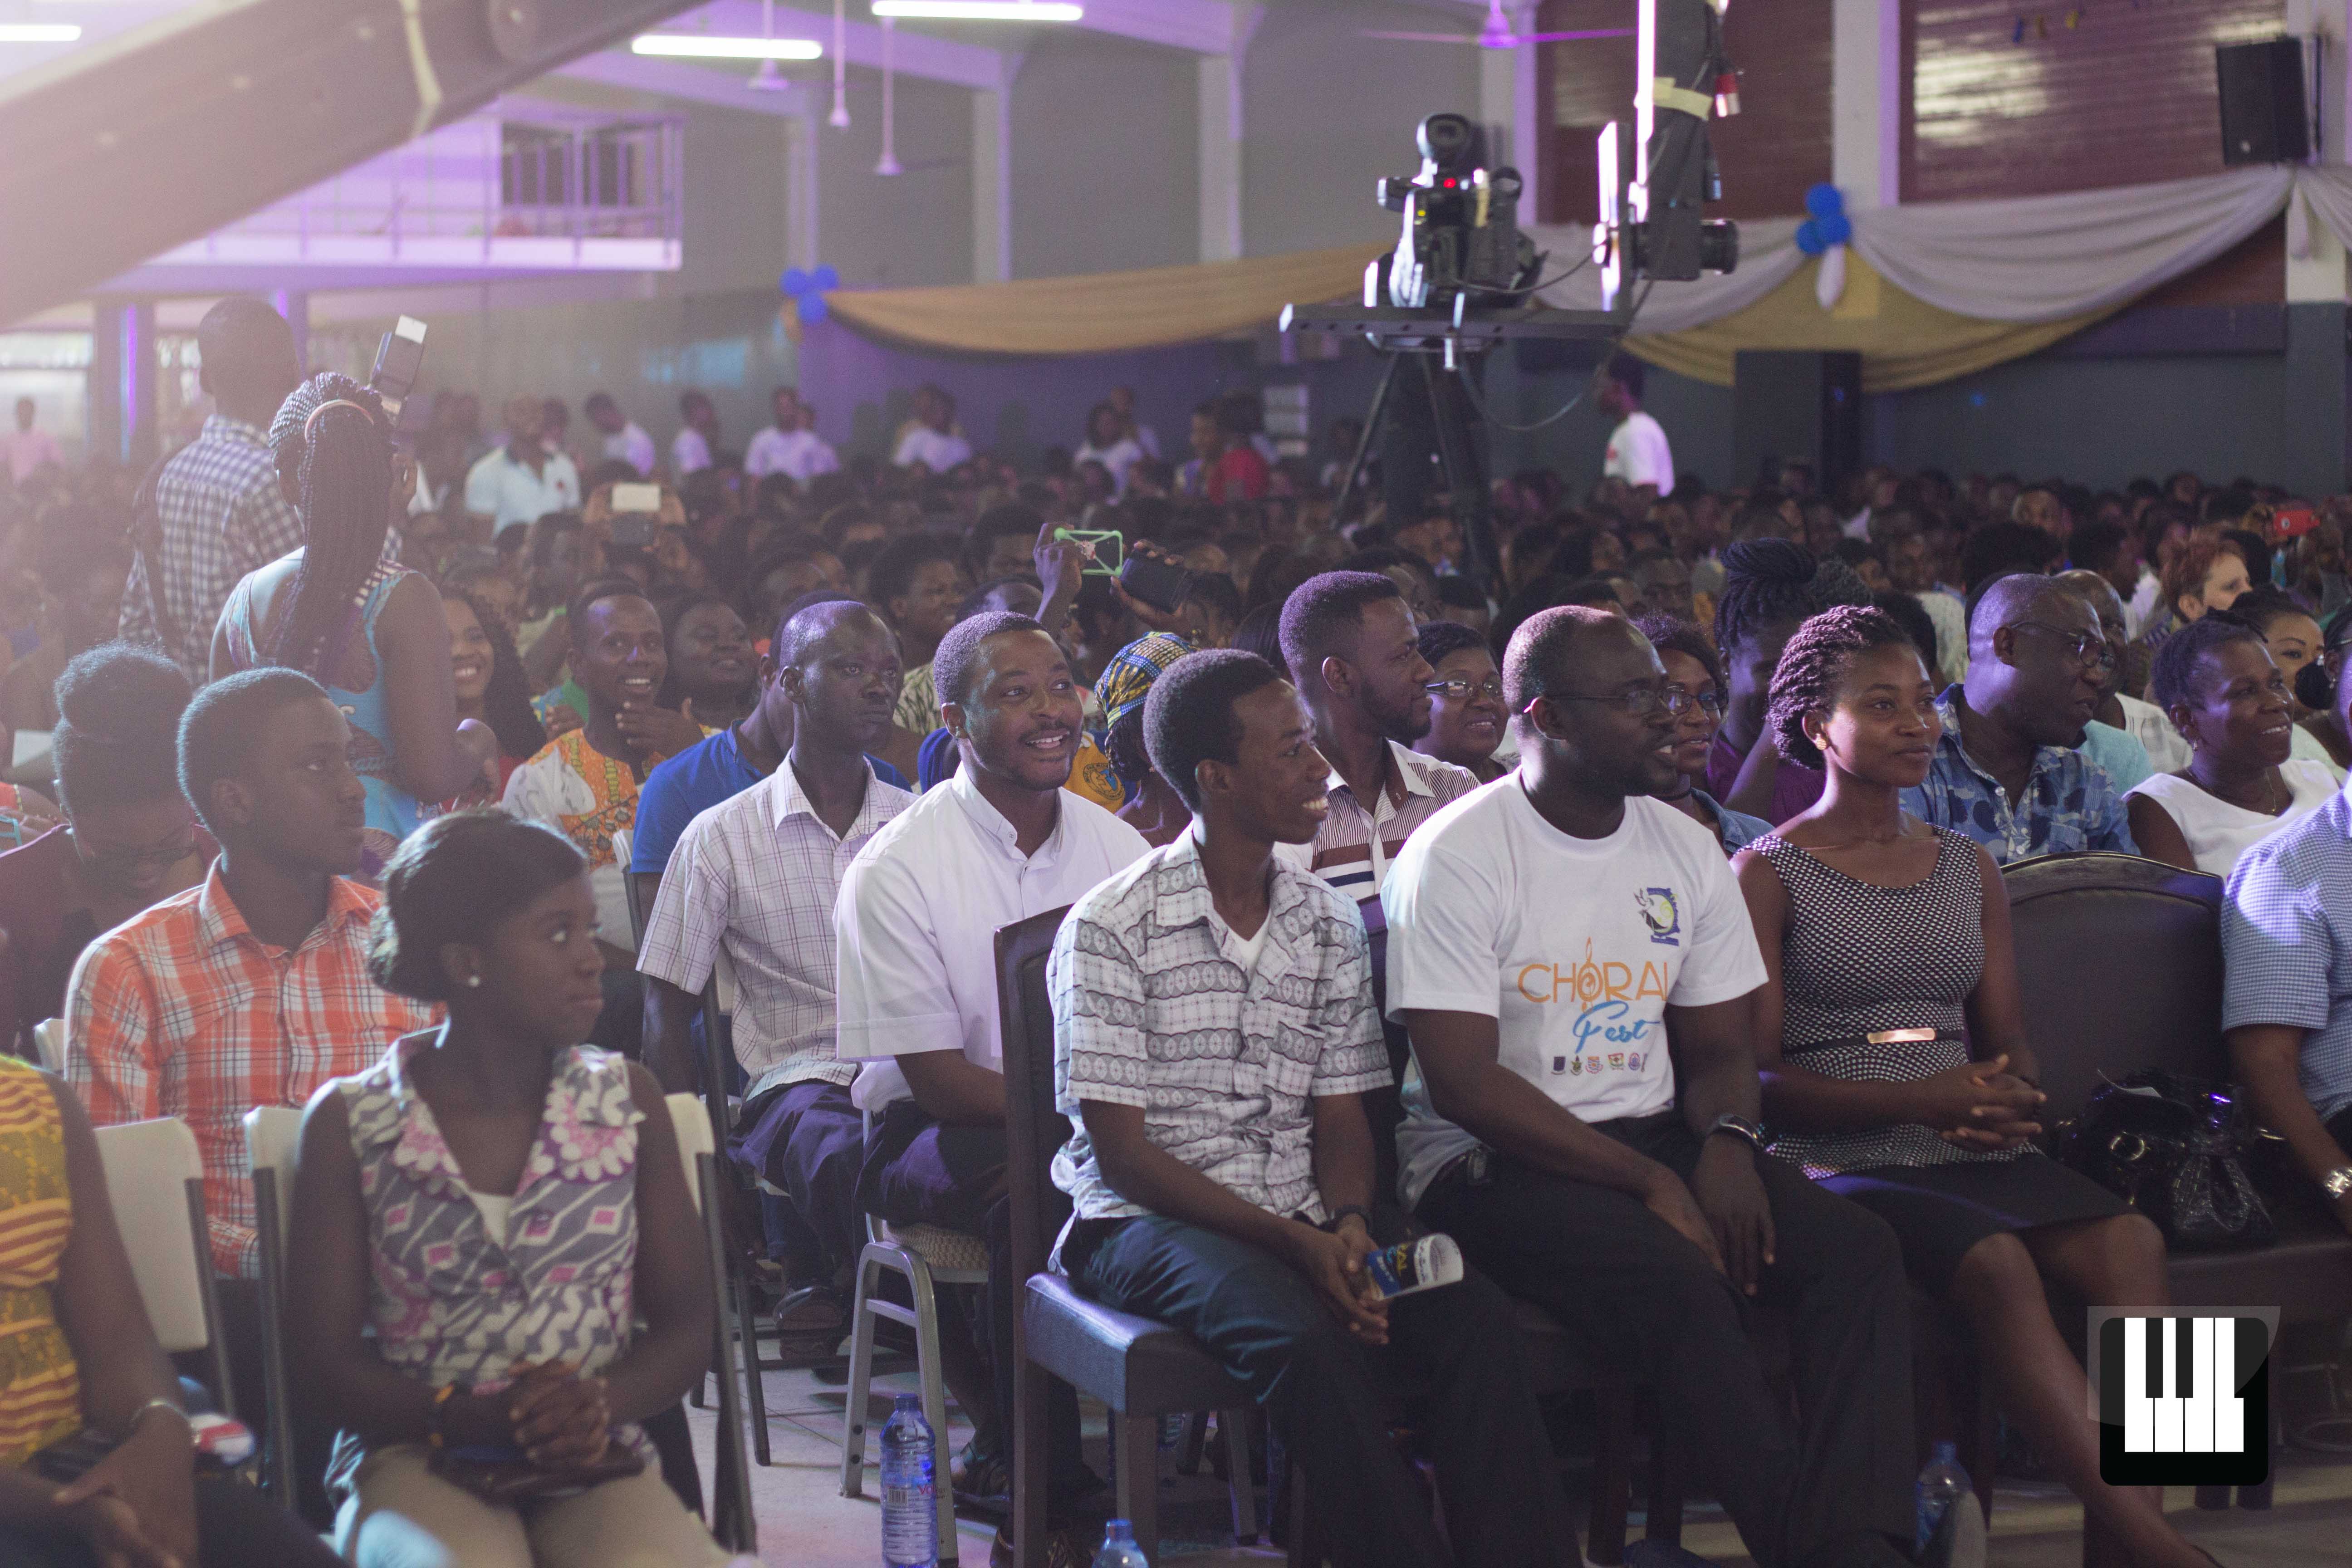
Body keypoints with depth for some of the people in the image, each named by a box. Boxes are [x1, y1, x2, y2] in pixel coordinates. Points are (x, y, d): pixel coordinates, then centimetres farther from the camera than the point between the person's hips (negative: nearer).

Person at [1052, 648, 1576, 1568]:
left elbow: (1341, 1115, 11)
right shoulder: (1110, 930, -6)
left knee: (1475, 1316, -24)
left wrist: (1348, 1221, -13)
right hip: (1148, 1221, -5)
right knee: (1305, 1338, -35)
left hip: (1306, 1218, 5)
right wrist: (1290, 1241, -18)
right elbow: (1120, 1151, -9)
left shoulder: (1329, 924, 10)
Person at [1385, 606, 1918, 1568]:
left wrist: (1726, 1139, -9)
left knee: (1859, 1251, -19)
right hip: (1494, 1163, -6)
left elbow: (1719, 1048, 16)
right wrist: (1650, 1183, -18)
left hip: (1654, 1139, 6)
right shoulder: (1455, 859, -9)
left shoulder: (1686, 850, 11)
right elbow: (1465, 1085, -15)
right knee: (1682, 1284, -34)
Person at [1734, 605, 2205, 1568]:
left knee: (2129, 1241, -28)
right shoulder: (1768, 874, 4)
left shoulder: (1970, 870, 21)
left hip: (1975, 1153, 5)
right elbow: (1756, 1075, -3)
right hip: (1839, 1158, -5)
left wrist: (2010, 1098, -5)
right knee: (1995, 1262, -35)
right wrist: (1919, 1099, -16)